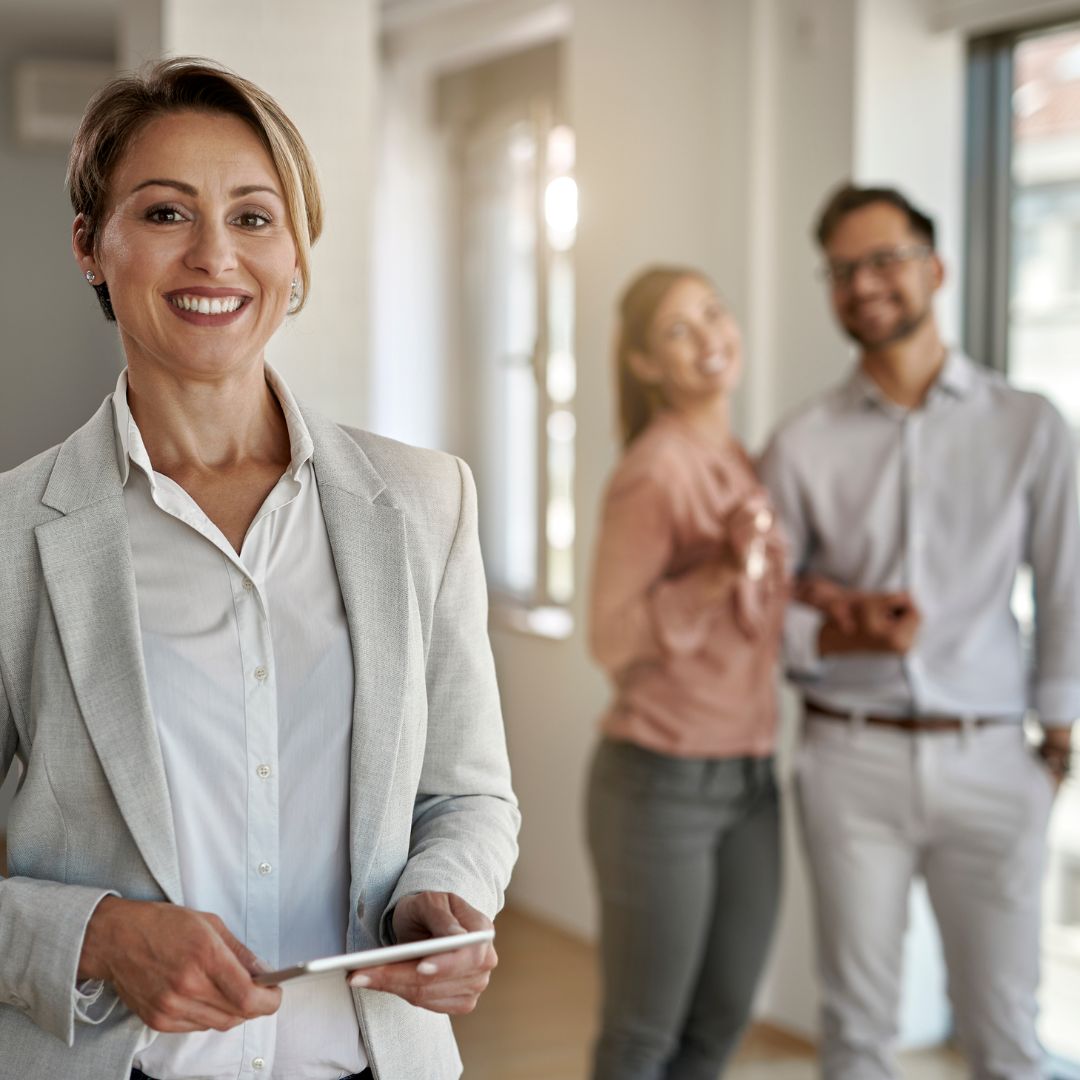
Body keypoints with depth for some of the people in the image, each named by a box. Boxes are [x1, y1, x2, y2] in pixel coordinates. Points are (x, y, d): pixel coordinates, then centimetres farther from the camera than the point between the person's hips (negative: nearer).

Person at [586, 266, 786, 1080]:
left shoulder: (744, 465, 9)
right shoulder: (652, 469, -15)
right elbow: (611, 639, -17)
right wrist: (725, 571, -27)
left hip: (750, 780, 8)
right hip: (661, 783, -7)